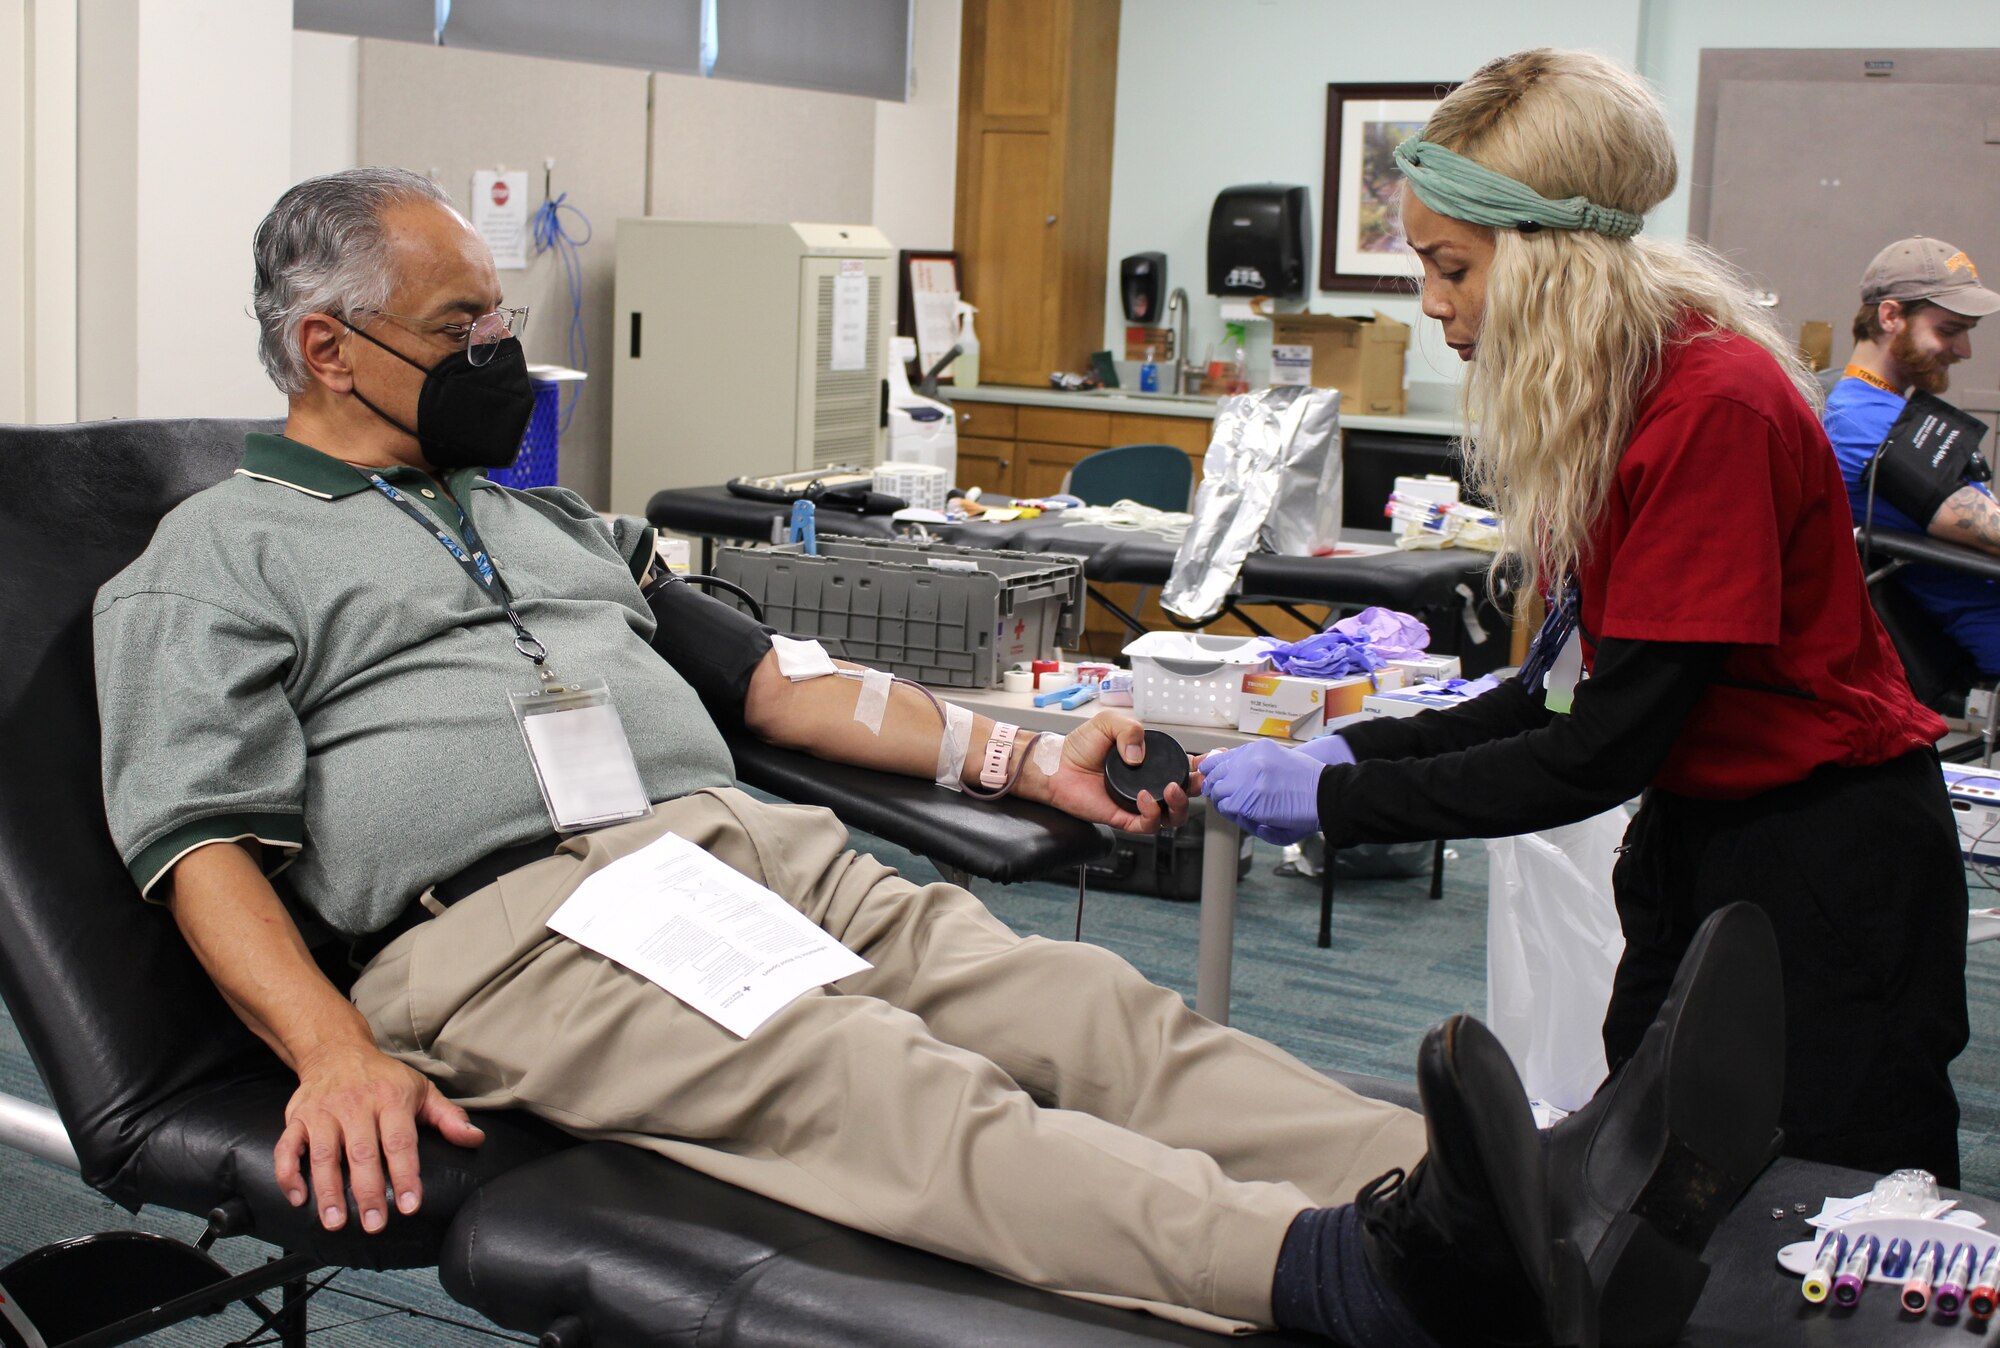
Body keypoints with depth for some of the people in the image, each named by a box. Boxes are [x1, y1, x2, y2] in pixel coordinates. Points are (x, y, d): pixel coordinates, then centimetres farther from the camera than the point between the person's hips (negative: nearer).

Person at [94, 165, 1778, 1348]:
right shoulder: (216, 559, 10)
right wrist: (333, 1054, -22)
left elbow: (775, 680, 26)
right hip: (503, 932, -6)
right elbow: (207, 842, -3)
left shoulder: (546, 516, 29)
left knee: (1087, 1007, -21)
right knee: (891, 1085, -33)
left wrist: (1031, 759, 16)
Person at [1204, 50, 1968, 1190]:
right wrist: (1357, 749, -4)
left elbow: (1606, 749, -24)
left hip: (1828, 868, -8)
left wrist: (1336, 798, -20)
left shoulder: (1717, 408, -25)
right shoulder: (1592, 397, 2)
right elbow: (1570, 687, 6)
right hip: (1694, 833, 8)